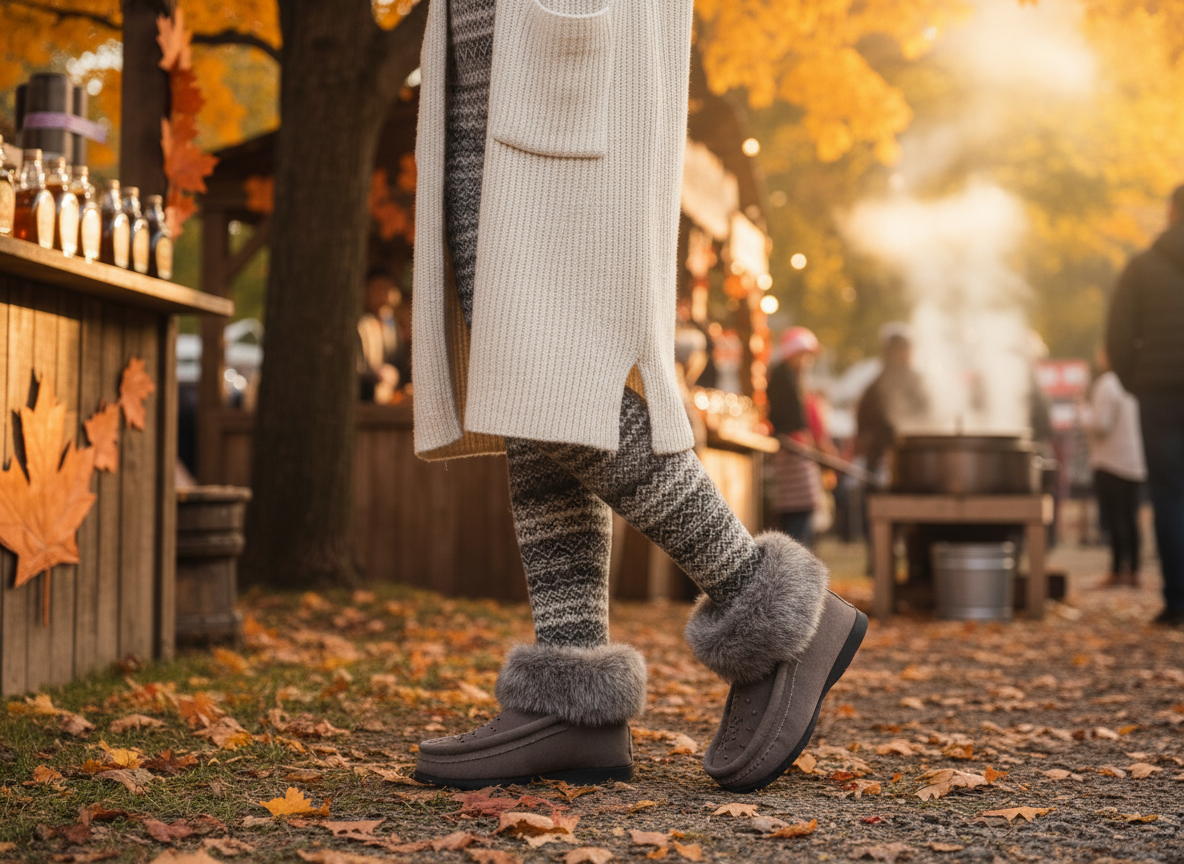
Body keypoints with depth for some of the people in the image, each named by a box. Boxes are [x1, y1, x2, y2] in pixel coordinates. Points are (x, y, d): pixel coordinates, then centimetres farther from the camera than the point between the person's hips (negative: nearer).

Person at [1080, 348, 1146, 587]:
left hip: (1111, 462, -8)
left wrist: (1085, 412, 1)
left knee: (1114, 520, -7)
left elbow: (1100, 425, -18)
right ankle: (1133, 571, 12)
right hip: (1135, 463, 8)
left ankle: (1117, 570, -9)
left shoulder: (1107, 385, -13)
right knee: (1130, 519, 10)